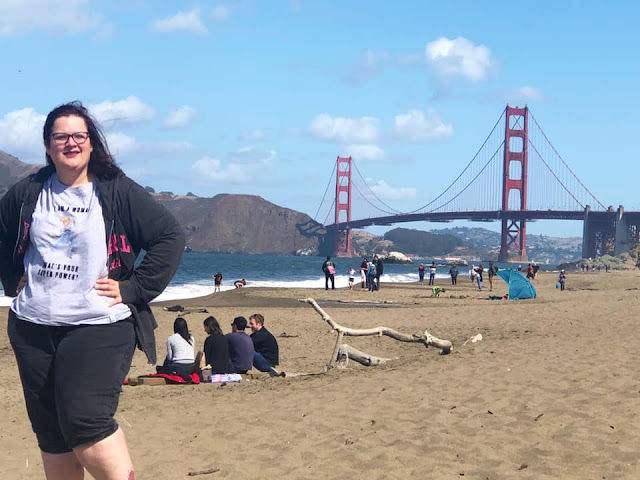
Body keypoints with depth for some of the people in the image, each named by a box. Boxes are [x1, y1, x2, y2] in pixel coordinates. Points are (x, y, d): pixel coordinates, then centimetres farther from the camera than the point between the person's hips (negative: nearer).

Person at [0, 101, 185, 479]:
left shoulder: (118, 192, -3)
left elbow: (171, 237, -6)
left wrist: (133, 289, -9)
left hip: (99, 325, -4)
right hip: (32, 328, 5)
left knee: (84, 420, -20)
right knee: (50, 433, 9)